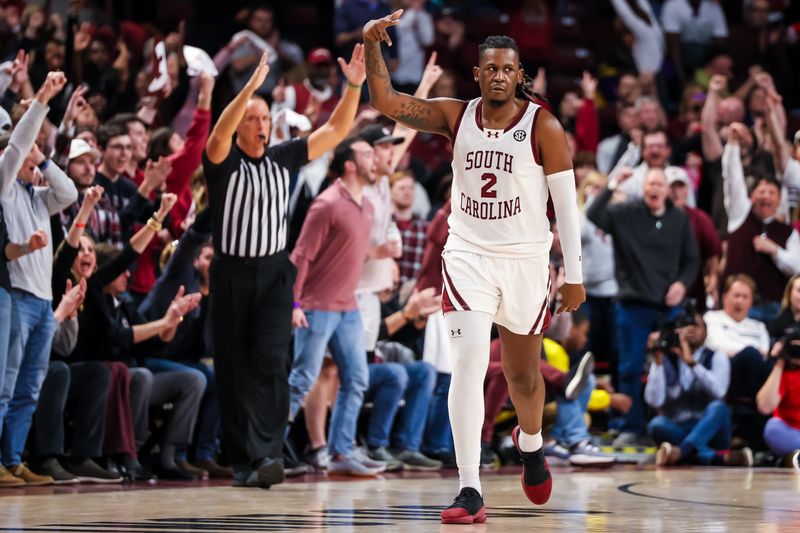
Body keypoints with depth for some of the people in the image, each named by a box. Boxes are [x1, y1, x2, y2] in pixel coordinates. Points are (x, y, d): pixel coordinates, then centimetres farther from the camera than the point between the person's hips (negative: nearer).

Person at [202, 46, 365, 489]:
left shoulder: (282, 158, 7)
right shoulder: (222, 162, -4)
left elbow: (334, 132, 5)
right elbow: (219, 134, -26)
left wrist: (353, 87, -9)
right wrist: (251, 87, -37)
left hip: (274, 272, 2)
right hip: (232, 273, -1)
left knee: (270, 361, -13)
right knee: (233, 369, 2)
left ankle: (266, 453, -19)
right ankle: (243, 462, 9)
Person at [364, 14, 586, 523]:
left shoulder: (544, 127, -8)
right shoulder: (456, 116, -1)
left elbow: (566, 203, -5)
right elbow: (386, 102, -8)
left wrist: (574, 275, -6)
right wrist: (372, 46, -23)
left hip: (525, 261, 0)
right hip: (468, 255, 0)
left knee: (524, 374, 17)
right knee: (468, 364, -17)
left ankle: (531, 443, 50)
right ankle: (470, 491, -17)